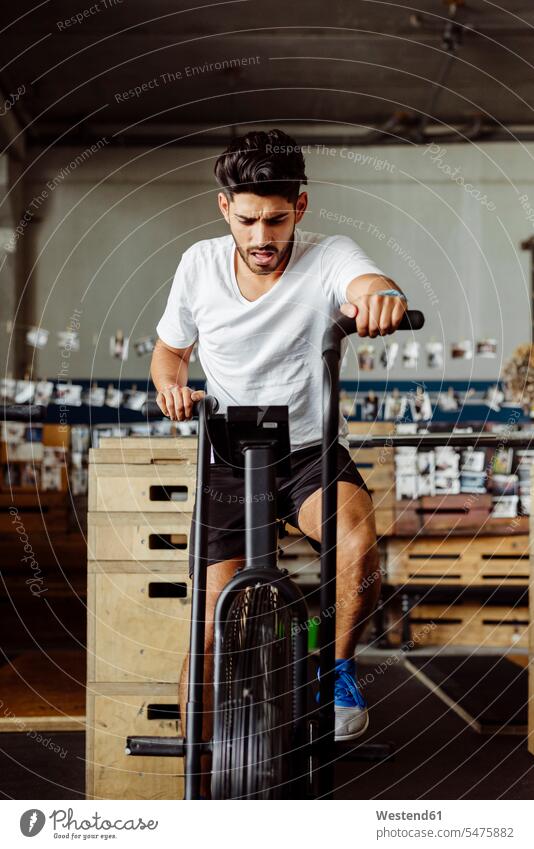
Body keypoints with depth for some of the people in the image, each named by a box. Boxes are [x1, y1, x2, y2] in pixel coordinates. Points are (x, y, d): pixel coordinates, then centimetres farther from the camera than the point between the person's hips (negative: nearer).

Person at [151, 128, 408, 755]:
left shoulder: (328, 257, -11)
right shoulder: (200, 264, -3)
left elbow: (368, 283, -35)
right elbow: (167, 351, 11)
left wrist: (383, 296, -60)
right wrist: (171, 386, -13)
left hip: (312, 452, -1)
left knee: (358, 545, -33)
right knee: (211, 629, -4)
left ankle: (337, 668, -3)